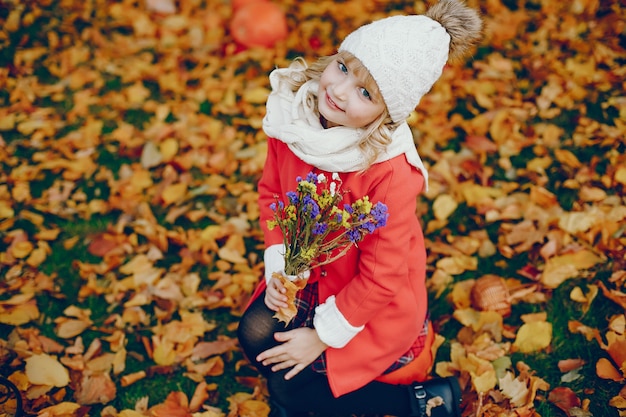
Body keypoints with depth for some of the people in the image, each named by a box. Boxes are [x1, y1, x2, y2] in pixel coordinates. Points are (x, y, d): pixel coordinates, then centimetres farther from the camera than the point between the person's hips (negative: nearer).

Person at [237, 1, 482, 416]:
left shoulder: (391, 174, -35)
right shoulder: (293, 113, -17)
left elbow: (381, 277, -25)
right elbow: (272, 191, -1)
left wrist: (323, 335, -16)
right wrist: (277, 267, -9)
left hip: (374, 303, -6)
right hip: (308, 274, 6)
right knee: (255, 336, -5)